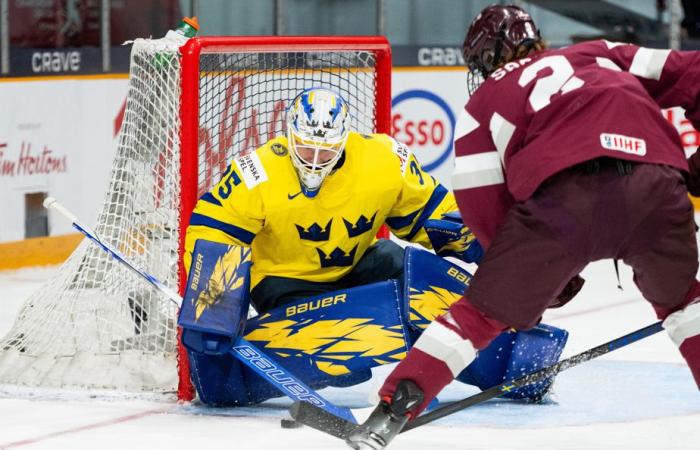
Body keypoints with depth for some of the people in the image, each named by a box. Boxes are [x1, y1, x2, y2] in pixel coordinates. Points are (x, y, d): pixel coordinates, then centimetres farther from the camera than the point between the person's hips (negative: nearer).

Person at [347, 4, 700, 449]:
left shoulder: (484, 101, 28)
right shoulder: (601, 54, 35)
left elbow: (483, 207, 20)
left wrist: (545, 274, 30)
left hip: (564, 190, -2)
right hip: (655, 180, 2)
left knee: (485, 310, 14)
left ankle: (389, 414, 5)